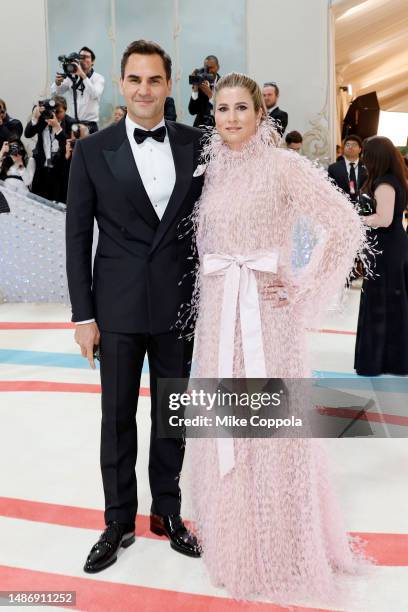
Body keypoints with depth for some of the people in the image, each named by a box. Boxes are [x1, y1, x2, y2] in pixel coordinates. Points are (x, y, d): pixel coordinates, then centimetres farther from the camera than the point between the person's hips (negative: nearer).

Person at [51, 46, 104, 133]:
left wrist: (83, 75, -26)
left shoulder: (98, 78, 2)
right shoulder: (72, 77, 9)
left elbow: (95, 94, -18)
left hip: (89, 125, -2)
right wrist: (57, 82, -20)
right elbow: (55, 92, 3)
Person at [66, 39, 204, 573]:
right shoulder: (92, 150, -1)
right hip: (118, 307, -1)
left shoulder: (195, 145, 3)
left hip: (179, 304, 2)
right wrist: (83, 314, -5)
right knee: (117, 417, 9)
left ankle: (167, 512, 32)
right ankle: (119, 522, 28)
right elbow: (78, 236, -2)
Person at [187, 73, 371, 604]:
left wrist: (303, 287, -13)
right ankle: (235, 537, 33)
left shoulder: (283, 164, -7)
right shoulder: (212, 169, 10)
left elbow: (346, 224, -12)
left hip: (267, 311, -5)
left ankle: (283, 546, 26)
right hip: (218, 311, 5)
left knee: (272, 427, 3)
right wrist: (207, 294, 8)